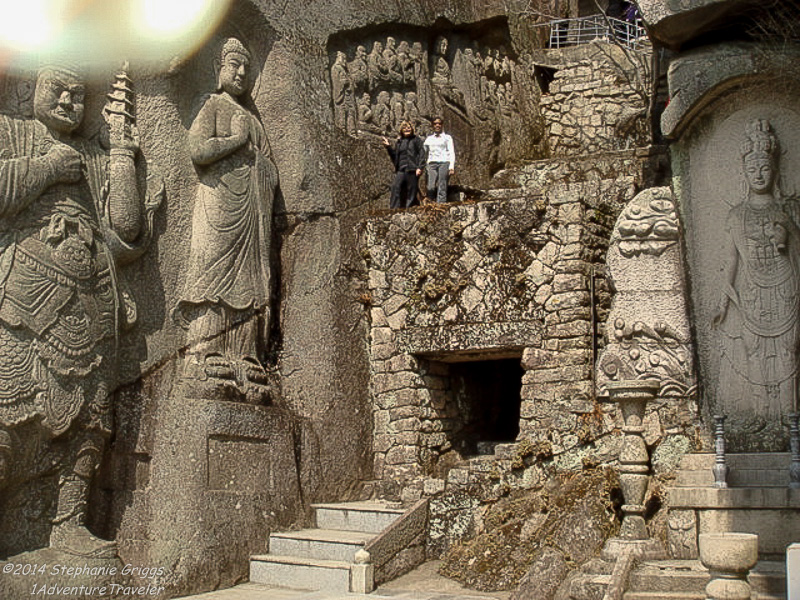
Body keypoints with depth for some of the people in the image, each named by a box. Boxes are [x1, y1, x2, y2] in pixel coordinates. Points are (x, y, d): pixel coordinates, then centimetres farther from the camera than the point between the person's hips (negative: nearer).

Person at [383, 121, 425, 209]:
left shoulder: (416, 139, 7)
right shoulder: (399, 141, 20)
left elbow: (421, 153, 0)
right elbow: (394, 156, 24)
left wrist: (419, 167, -11)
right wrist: (388, 147, 9)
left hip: (412, 169, -3)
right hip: (401, 170, 3)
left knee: (411, 190, -4)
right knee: (396, 187, -12)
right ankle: (394, 208, -14)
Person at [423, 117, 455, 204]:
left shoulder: (447, 138, 15)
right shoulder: (429, 138, 24)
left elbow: (452, 152, 6)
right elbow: (424, 151, 22)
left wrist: (451, 167, -8)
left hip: (444, 163, -2)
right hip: (432, 163, 2)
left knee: (442, 187, -13)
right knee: (431, 187, -15)